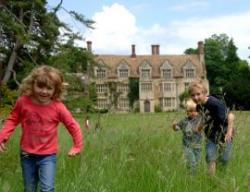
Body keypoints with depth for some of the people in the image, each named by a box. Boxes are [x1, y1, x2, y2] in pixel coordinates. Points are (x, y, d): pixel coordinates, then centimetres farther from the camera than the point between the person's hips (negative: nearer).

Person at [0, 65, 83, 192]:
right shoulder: (23, 102, -12)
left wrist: (77, 146, -2)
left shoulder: (58, 107, -16)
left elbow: (73, 126, -4)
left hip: (47, 155, -2)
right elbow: (13, 119, 3)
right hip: (27, 154, 2)